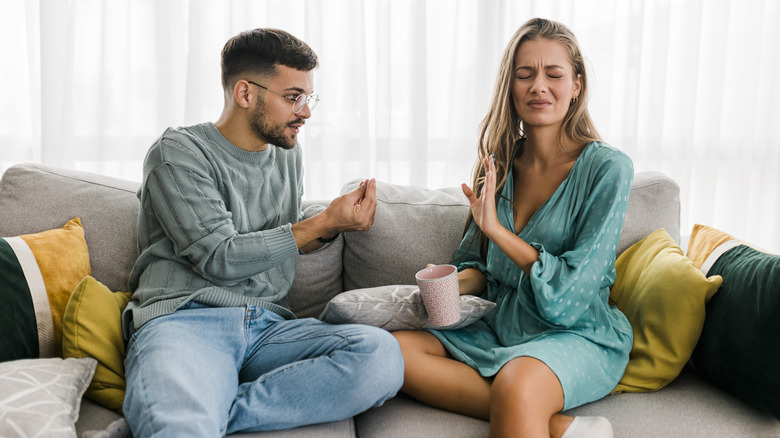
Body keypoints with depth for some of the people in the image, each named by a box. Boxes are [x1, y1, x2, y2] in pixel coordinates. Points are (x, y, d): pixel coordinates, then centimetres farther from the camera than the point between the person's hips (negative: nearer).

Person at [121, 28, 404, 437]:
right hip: (184, 317, -7)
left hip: (268, 326, 8)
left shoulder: (287, 154, 20)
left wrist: (333, 222, 10)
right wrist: (322, 223, -8)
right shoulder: (177, 154, 0)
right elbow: (220, 259, -9)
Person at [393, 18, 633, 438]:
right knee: (391, 349, -19)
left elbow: (571, 293, -14)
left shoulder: (608, 168, -9)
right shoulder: (500, 164, 7)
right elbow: (477, 266, 13)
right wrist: (451, 285, -10)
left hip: (579, 336, -7)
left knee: (516, 383, -41)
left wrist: (497, 229, -18)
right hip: (500, 329, 7)